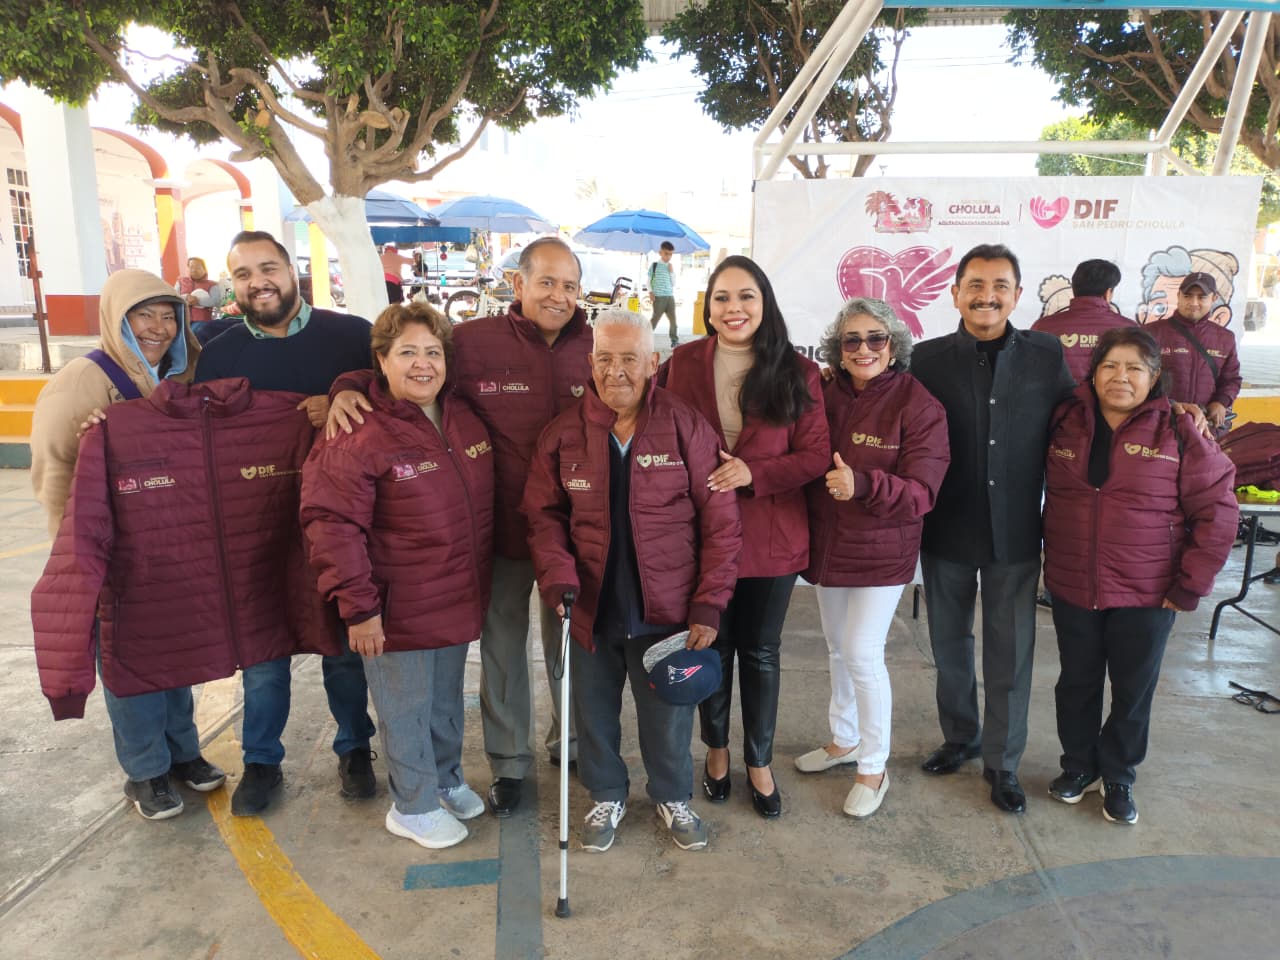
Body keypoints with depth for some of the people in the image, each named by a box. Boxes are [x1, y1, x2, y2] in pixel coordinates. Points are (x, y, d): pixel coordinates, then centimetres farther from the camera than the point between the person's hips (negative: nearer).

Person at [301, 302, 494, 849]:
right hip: (397, 609, -6)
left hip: (461, 598, 6)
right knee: (406, 708, 10)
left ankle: (447, 778, 46)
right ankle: (414, 806, 32)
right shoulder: (359, 437, -19)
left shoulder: (466, 421, 3)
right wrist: (358, 605, -20)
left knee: (447, 697, 23)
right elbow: (331, 523, -21)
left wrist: (483, 575, 15)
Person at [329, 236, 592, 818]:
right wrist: (348, 389, -17)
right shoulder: (474, 342, -10)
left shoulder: (595, 348, -1)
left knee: (568, 639, 21)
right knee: (502, 646, 14)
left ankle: (570, 742, 45)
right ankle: (508, 762, 36)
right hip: (501, 527, -2)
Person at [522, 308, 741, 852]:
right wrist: (558, 578, -15)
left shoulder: (686, 427, -9)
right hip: (590, 610, 2)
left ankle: (673, 797, 44)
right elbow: (544, 515, 2)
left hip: (666, 610, -1)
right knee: (594, 715, 18)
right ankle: (607, 796, 46)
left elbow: (720, 521, -7)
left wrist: (708, 604, -10)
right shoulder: (563, 434, -4)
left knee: (668, 715, 16)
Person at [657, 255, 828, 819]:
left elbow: (815, 454, -7)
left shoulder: (797, 373, -4)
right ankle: (716, 749, 39)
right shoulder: (682, 365, -1)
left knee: (761, 651, 13)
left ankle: (760, 762, 33)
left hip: (771, 535, 0)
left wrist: (753, 472, -20)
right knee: (712, 645, 16)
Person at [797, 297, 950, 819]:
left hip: (882, 551, -5)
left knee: (862, 653, -5)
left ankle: (873, 769, 16)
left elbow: (921, 493, -20)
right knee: (838, 649, 18)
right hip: (827, 545, 5)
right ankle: (844, 740, 40)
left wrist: (863, 485, -36)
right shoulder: (826, 397, -1)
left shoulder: (918, 406, -15)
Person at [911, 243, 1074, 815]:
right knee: (950, 645, 15)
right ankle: (960, 737, 37)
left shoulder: (1046, 356, 0)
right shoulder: (928, 358, -3)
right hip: (946, 531, 0)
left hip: (1015, 533, 0)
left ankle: (1002, 762, 26)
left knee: (1010, 654, 8)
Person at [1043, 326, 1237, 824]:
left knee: (1133, 691, 11)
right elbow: (1050, 494, 11)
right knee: (1077, 683, 15)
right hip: (1072, 589, 2)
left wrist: (1191, 584, -8)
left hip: (1146, 595, -2)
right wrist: (1055, 555, 5)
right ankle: (1078, 765, 36)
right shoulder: (1066, 423, -1)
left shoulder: (1179, 433, -8)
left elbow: (1217, 511, -6)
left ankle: (1118, 777, 32)